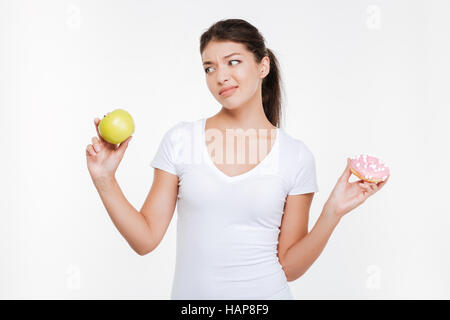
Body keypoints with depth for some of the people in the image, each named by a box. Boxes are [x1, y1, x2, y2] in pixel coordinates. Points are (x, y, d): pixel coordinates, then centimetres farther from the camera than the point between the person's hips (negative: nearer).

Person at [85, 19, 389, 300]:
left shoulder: (296, 156, -7)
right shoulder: (180, 139, -5)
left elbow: (289, 266, -4)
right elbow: (146, 239, -5)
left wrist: (333, 212, -15)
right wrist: (105, 181, -15)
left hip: (265, 293, -1)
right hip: (191, 293, 1)